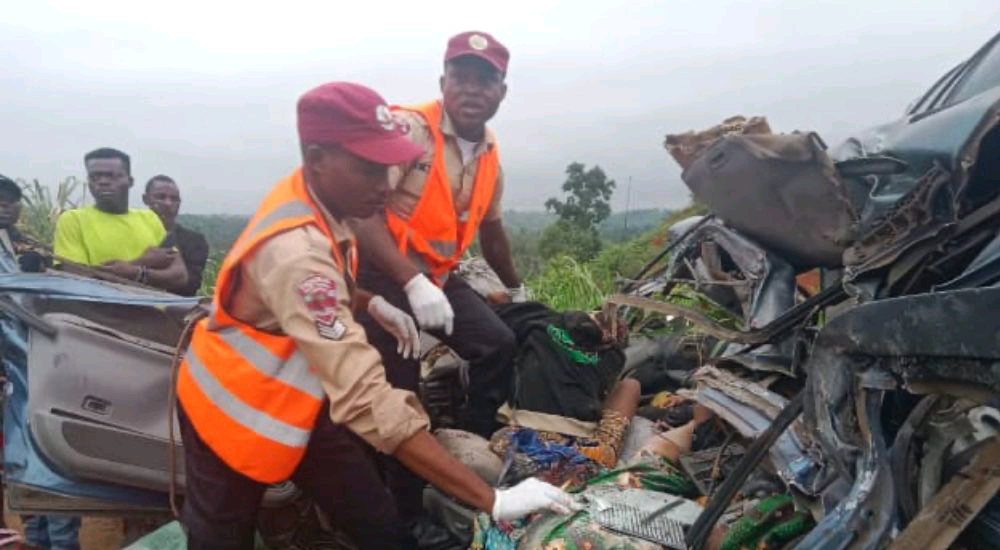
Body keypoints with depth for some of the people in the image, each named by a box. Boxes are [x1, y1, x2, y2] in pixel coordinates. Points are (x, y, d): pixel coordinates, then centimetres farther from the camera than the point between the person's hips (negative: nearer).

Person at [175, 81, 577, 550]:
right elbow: (367, 400, -44)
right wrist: (492, 501, -44)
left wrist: (370, 303, -8)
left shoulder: (313, 201, -10)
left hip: (298, 399, 7)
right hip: (233, 410, -7)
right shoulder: (296, 250, -38)